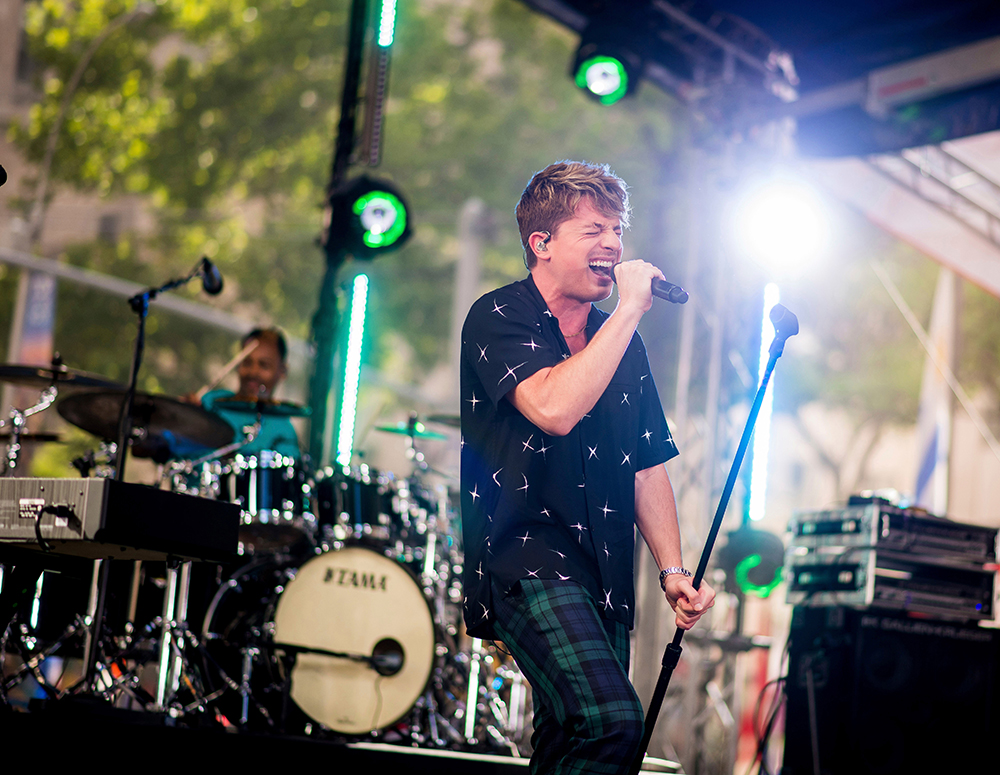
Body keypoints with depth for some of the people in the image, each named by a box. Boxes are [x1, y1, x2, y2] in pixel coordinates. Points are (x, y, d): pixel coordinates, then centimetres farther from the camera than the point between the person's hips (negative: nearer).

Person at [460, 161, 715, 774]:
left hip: (606, 572, 7)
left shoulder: (625, 342, 18)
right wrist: (632, 309, -14)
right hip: (525, 551, -7)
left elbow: (648, 466, 21)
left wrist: (674, 570, 10)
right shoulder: (498, 319, -3)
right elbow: (553, 408, -22)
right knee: (611, 720, -26)